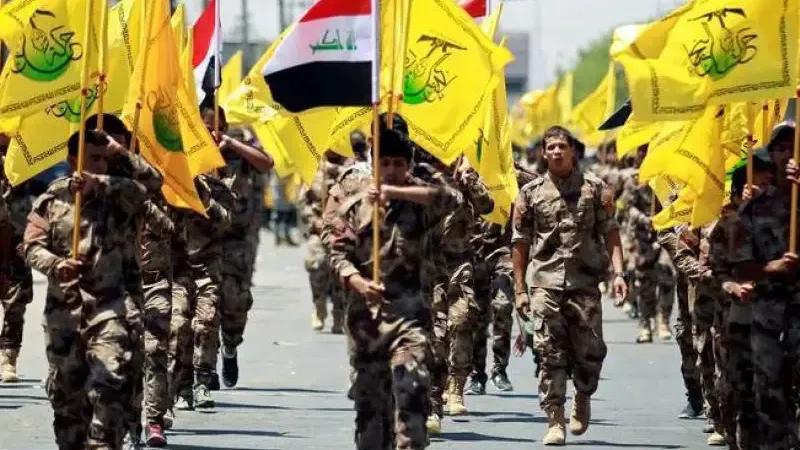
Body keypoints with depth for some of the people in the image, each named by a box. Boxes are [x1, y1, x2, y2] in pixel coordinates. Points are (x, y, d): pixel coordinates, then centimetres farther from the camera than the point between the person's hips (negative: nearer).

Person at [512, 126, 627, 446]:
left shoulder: (594, 188, 7)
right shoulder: (531, 193, 9)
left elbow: (610, 232, 6)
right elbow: (520, 243, 10)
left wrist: (618, 272, -6)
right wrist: (520, 290, 6)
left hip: (585, 281, 0)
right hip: (545, 283, 0)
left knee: (590, 351, -2)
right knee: (551, 353, -5)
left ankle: (583, 399, 27)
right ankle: (555, 421, -3)